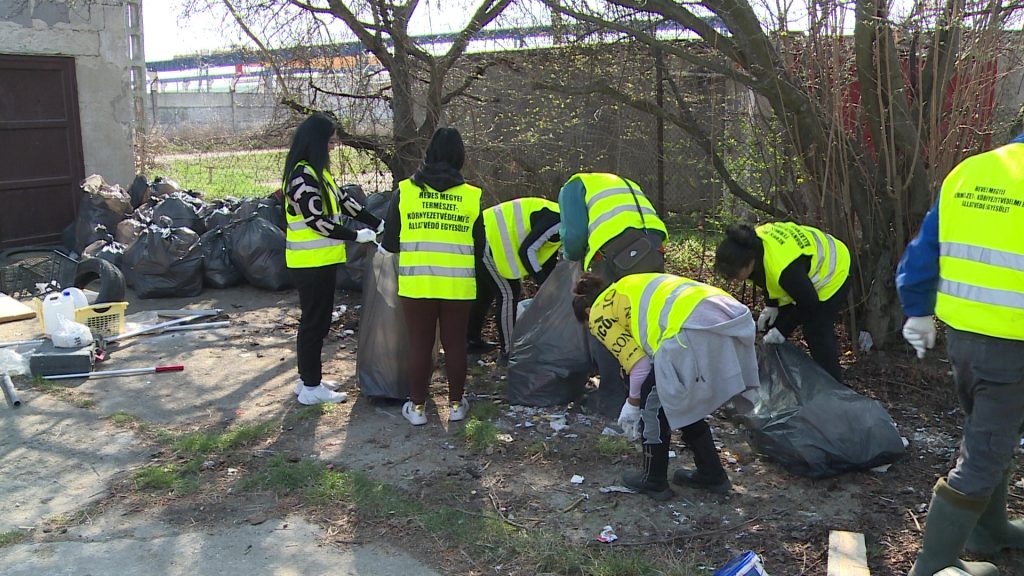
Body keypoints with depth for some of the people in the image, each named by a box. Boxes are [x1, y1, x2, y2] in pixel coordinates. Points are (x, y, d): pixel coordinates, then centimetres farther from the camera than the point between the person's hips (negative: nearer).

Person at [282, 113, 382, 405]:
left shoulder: (318, 172, 12)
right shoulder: (302, 176, -19)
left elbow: (343, 201, 16)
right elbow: (317, 221, -21)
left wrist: (379, 224, 12)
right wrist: (356, 236, -14)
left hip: (321, 260, 10)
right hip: (311, 263, -10)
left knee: (317, 320, 17)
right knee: (314, 322, -2)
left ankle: (309, 378, 28)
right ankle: (310, 388, 7)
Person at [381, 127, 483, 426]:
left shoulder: (404, 191, -2)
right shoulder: (471, 196, -1)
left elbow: (390, 243, 2)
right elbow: (479, 249, 5)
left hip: (416, 285, 0)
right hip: (458, 286, 1)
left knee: (419, 345, 10)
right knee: (455, 345, 13)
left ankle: (417, 406, 18)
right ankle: (456, 404, 24)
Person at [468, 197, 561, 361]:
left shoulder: (557, 220, 14)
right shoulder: (557, 221, -18)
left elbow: (547, 261, 19)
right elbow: (527, 250, -21)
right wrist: (544, 282, -16)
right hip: (488, 240, -11)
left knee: (485, 292, 22)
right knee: (508, 293, -6)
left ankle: (472, 340, 34)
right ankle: (508, 352, -1)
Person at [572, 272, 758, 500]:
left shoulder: (601, 313, 13)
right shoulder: (628, 288, 35)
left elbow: (639, 363, 5)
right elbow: (651, 351, 32)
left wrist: (633, 404, 20)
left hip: (693, 331, -8)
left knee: (653, 405, 13)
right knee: (686, 405, 26)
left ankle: (653, 481, 26)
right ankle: (711, 475, 36)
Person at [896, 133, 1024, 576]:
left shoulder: (965, 174, 2)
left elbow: (920, 255, 6)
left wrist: (919, 314, 19)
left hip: (959, 335, 7)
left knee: (987, 437, 26)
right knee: (983, 460, 4)